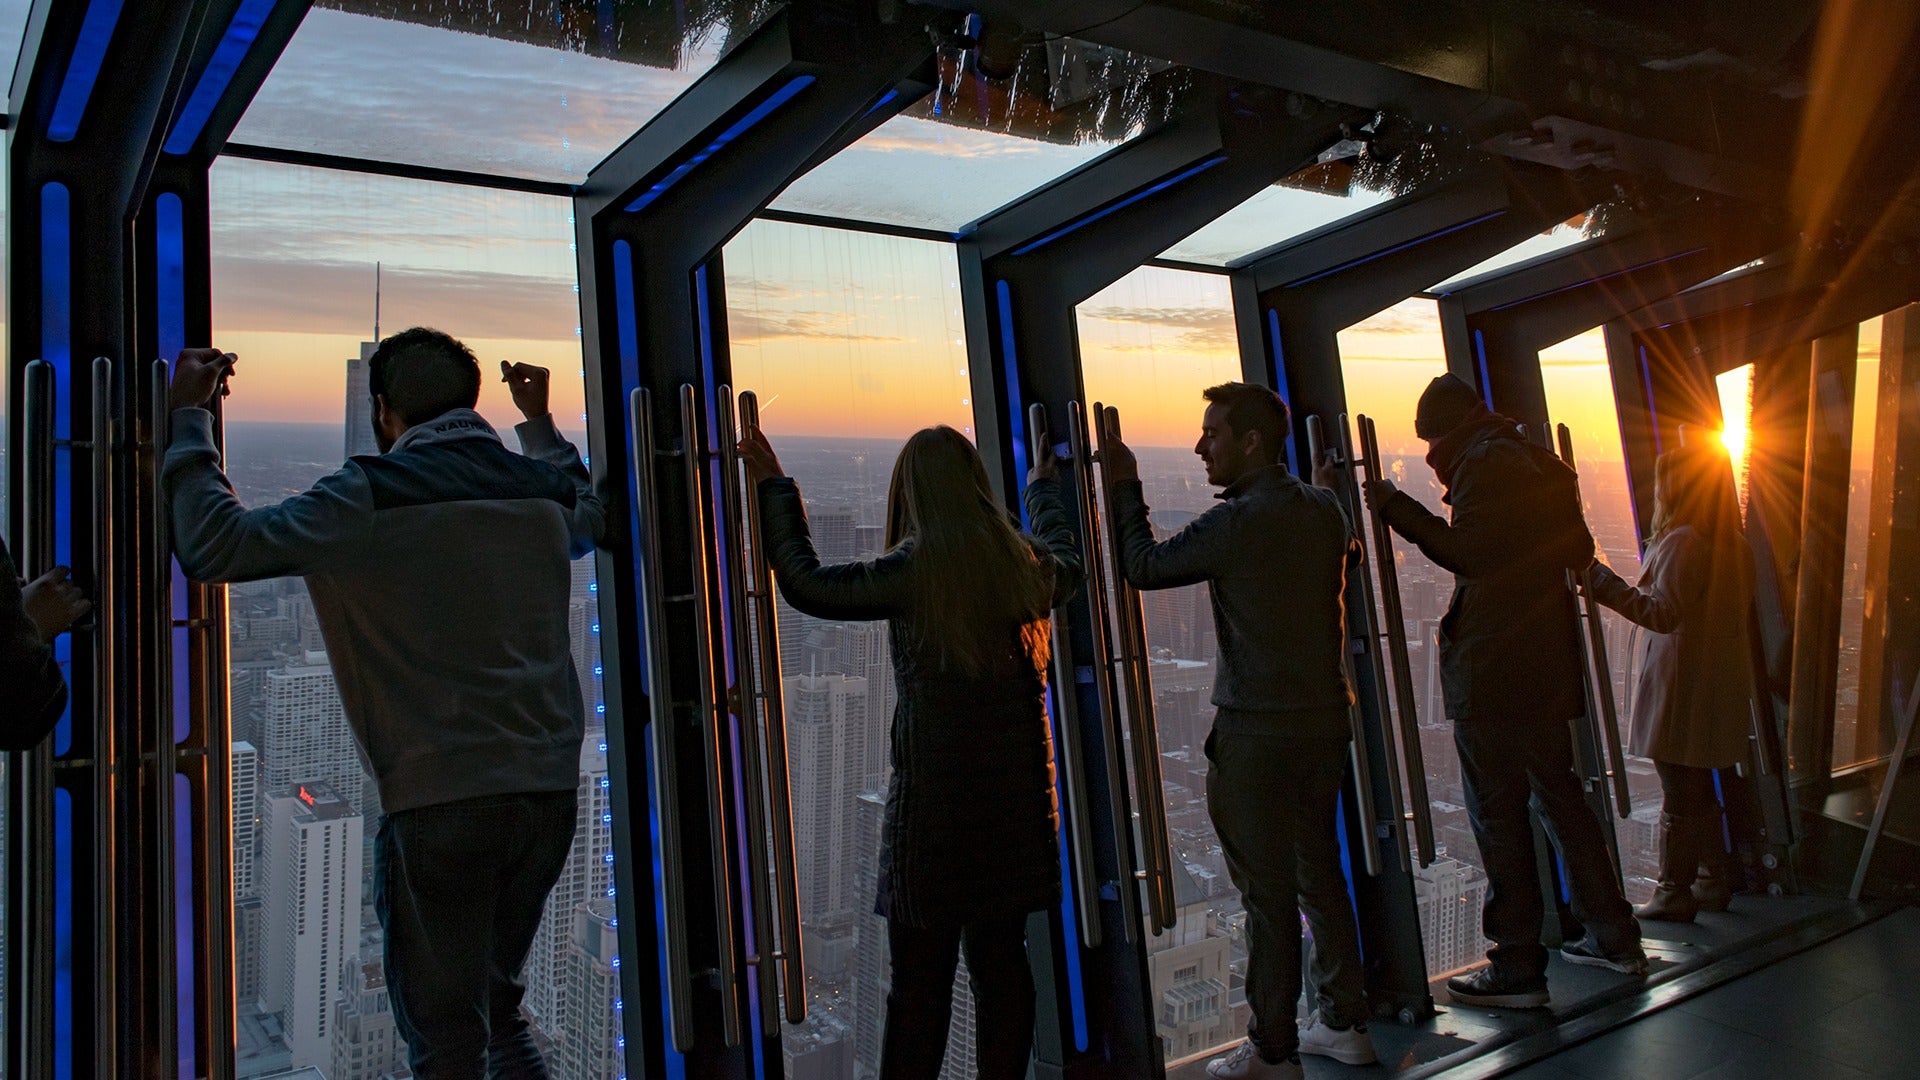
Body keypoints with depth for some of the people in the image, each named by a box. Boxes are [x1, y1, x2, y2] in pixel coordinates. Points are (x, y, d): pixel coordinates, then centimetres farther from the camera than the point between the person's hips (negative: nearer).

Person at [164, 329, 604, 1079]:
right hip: (549, 790, 6)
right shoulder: (542, 490, 8)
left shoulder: (370, 496, -7)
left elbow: (215, 545, -5)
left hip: (439, 799, -5)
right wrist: (540, 422, 43)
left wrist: (188, 419, 7)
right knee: (498, 1010, 22)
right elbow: (588, 517, 32)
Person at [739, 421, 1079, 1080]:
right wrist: (1044, 492, 47)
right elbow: (1066, 563, 29)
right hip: (1017, 793, 5)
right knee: (1003, 963, 15)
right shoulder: (1029, 565, 4)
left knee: (920, 980, 3)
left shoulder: (912, 570, -11)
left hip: (933, 795, -5)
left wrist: (774, 488, 10)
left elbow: (804, 583, -1)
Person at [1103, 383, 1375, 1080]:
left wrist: (1125, 488, 2)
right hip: (1326, 719, 8)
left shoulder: (1236, 523, -17)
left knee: (1267, 892, 1)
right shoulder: (1324, 508, 6)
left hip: (1257, 733, -8)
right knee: (1319, 875, 18)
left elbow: (1143, 567, -10)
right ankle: (1346, 1023, 28)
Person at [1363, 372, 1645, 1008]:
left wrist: (1398, 509, -14)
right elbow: (1578, 554, 21)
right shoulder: (1541, 464, 16)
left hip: (1491, 671, -9)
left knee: (1497, 814, -2)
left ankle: (1518, 968, 4)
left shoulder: (1484, 462, -11)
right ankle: (1614, 938, 29)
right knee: (1559, 795, 20)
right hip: (1549, 666, 9)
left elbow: (1466, 552, -19)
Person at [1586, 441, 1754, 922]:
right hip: (1720, 681, 8)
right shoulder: (1736, 545, 9)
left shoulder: (1682, 541, -18)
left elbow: (1663, 613, -24)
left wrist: (1602, 579, -24)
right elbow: (1739, 612, 16)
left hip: (1681, 682, -8)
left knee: (1680, 795, 0)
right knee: (1699, 788, 20)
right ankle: (1717, 879, 29)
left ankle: (1674, 893, 9)